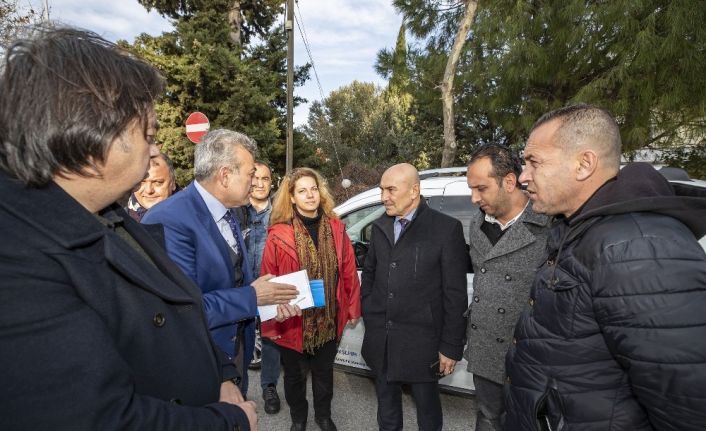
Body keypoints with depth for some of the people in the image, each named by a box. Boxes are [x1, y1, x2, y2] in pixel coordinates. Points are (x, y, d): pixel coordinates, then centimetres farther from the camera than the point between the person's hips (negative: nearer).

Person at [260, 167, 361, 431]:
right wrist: (270, 322, -8)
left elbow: (349, 272, 0)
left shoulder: (336, 228, -5)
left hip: (329, 318, 2)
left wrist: (353, 308, 2)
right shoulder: (279, 234, -14)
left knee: (324, 372, 23)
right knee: (295, 374, 21)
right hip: (293, 321, -2)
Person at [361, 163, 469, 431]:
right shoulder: (380, 227, 6)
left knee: (427, 408, 16)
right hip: (380, 341, 5)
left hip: (421, 342, -4)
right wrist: (368, 314, 11)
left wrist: (451, 346, -10)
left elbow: (455, 294, -11)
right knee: (386, 406, 23)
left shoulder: (446, 229, -11)